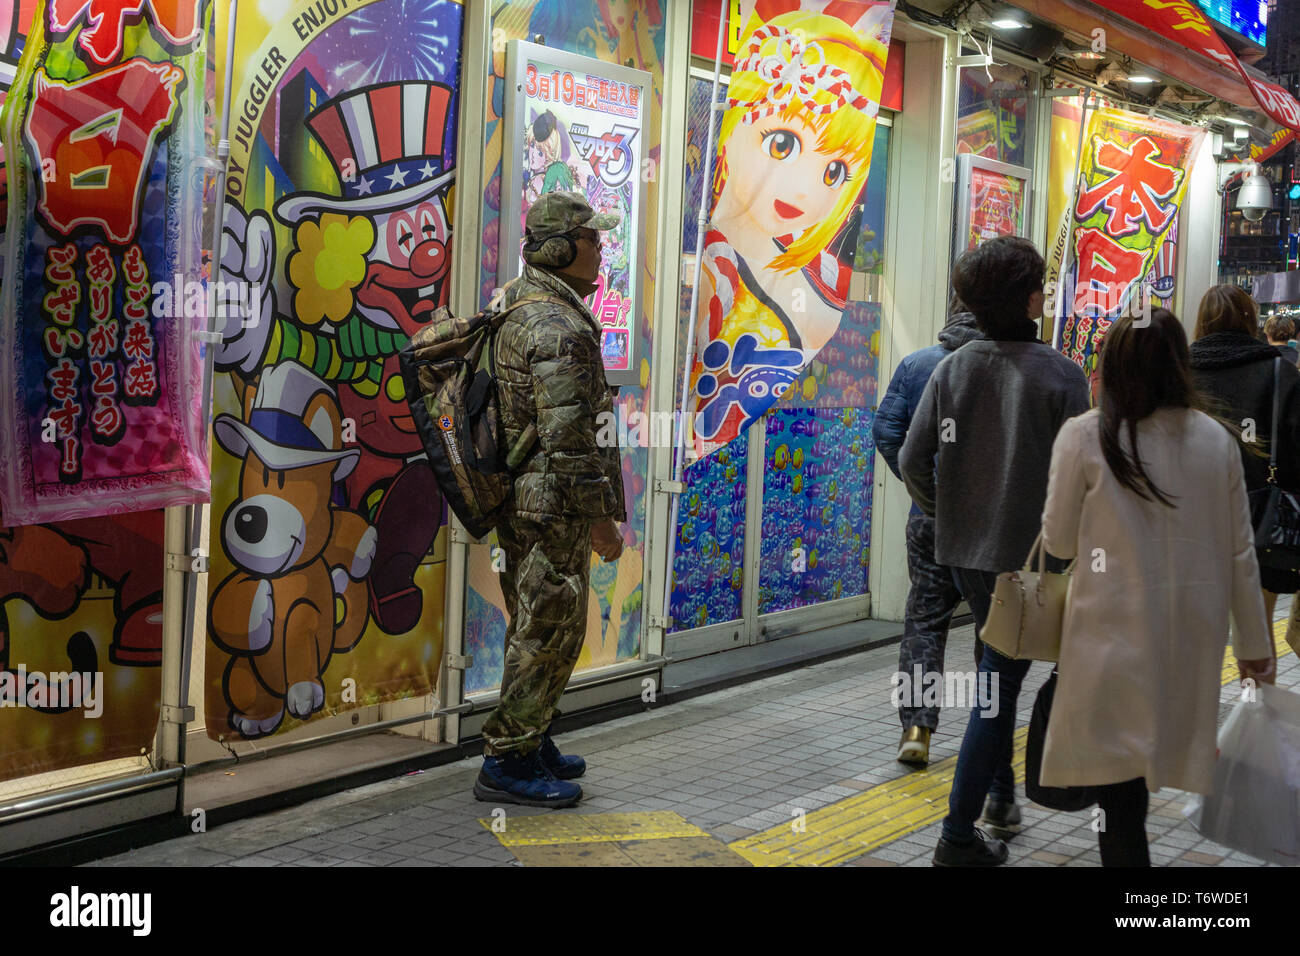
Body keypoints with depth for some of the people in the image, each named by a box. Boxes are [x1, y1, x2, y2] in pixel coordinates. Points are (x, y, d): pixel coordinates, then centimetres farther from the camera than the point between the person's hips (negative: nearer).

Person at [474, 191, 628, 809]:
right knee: (550, 632, -2)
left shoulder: (513, 308, 12)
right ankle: (507, 763, 4)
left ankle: (529, 741, 29)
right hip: (553, 509, -10)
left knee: (535, 629, 19)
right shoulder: (560, 329, -20)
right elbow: (567, 438, -24)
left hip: (521, 501, 10)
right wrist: (601, 518, -17)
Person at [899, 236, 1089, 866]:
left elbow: (913, 461, -2)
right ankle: (959, 833, 1)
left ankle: (1000, 791, 34)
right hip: (1031, 553, -5)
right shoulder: (1059, 375, -12)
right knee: (999, 680, 0)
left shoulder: (952, 368, 0)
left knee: (998, 666, 24)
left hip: (963, 550, 5)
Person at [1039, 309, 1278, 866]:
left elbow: (1060, 542, 0)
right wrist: (1253, 643, 16)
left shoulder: (1084, 436, -8)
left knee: (1118, 789, 2)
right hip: (1193, 633, 4)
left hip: (1115, 629, -3)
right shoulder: (1216, 439, 2)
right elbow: (1239, 553, 7)